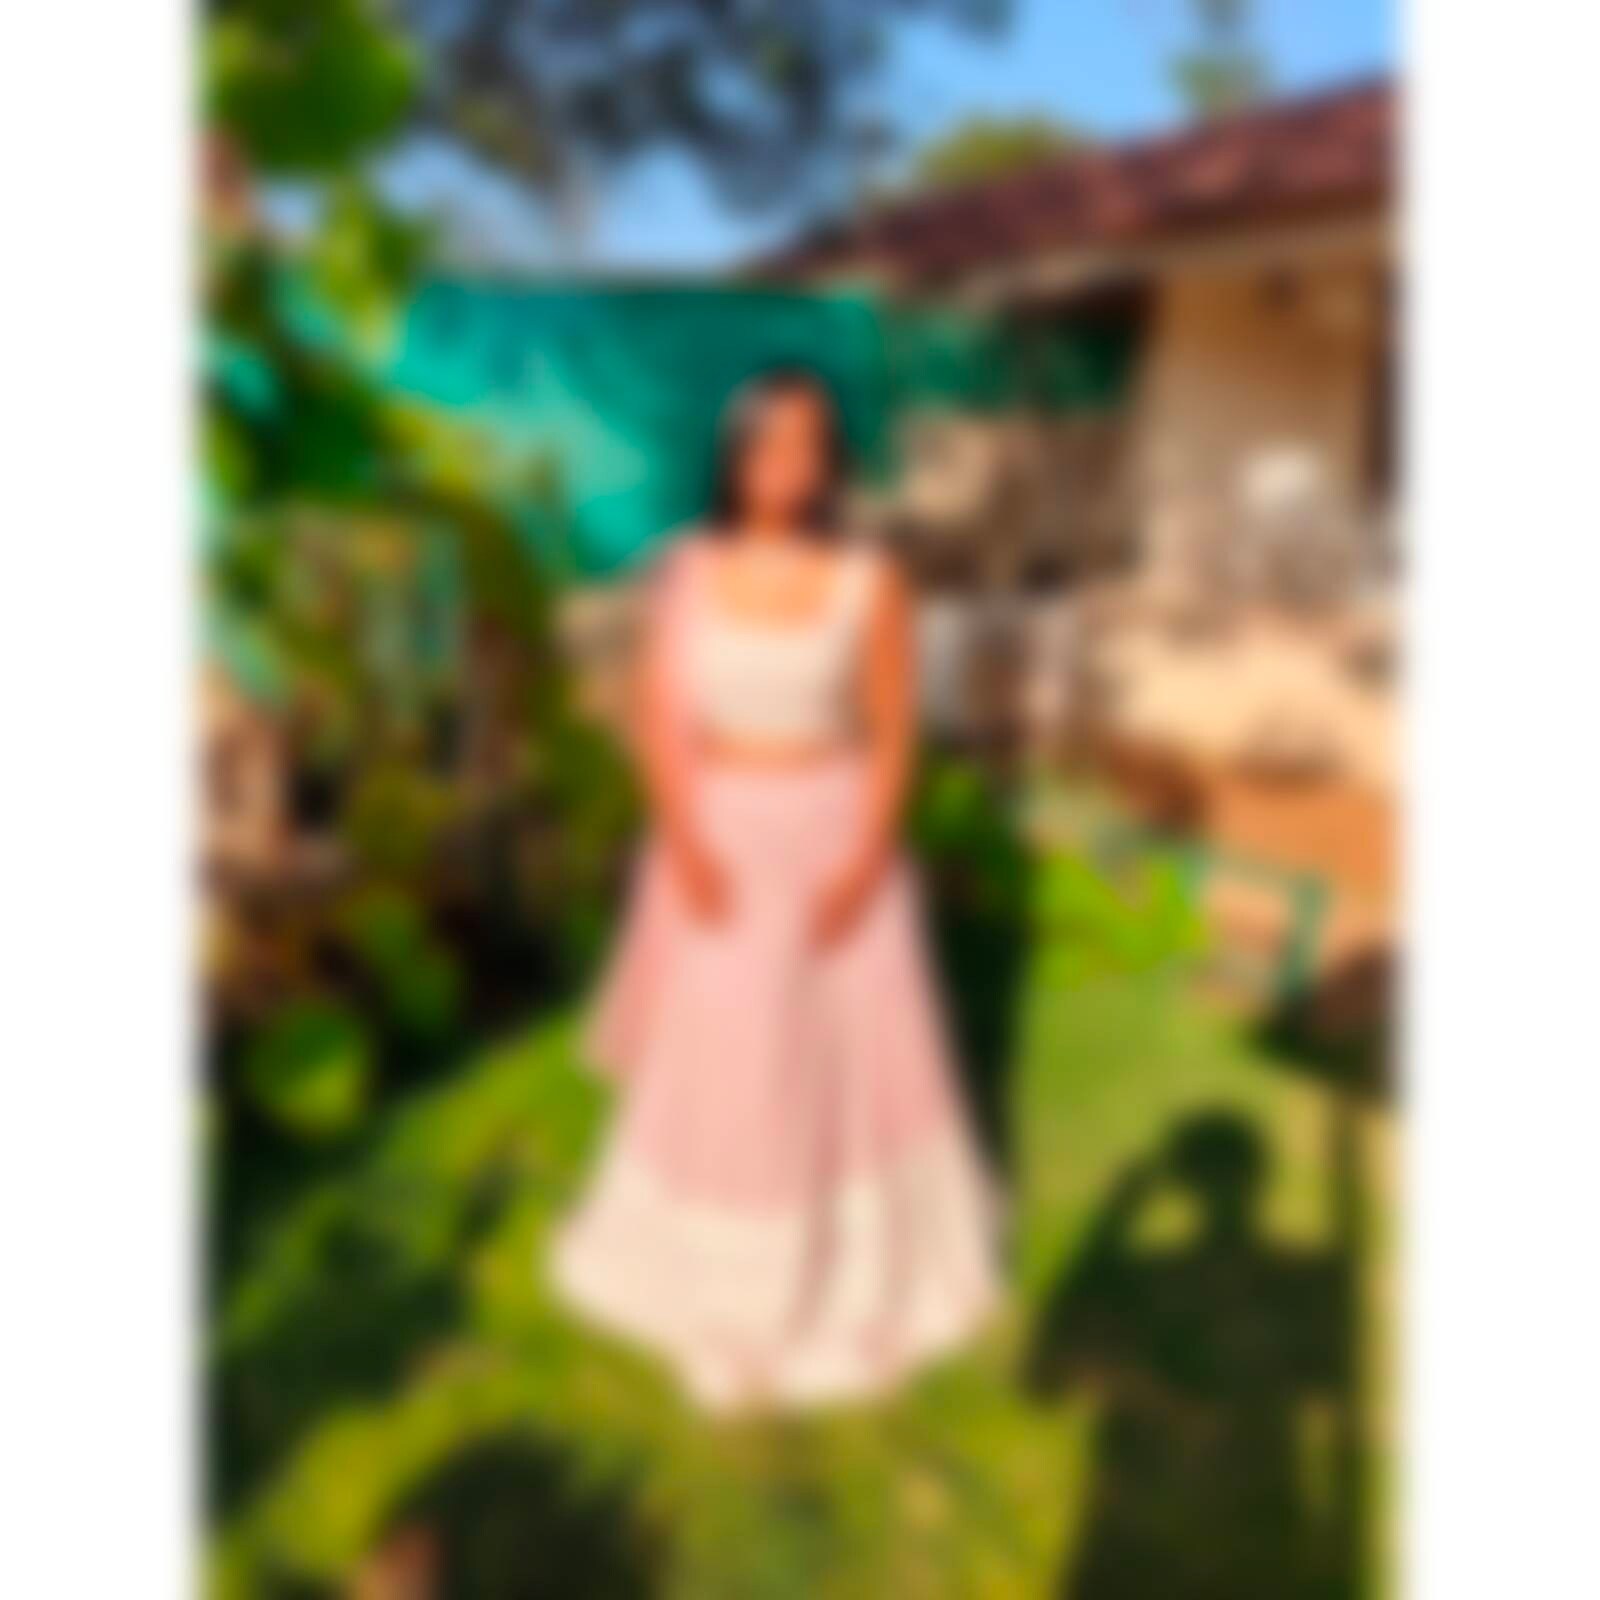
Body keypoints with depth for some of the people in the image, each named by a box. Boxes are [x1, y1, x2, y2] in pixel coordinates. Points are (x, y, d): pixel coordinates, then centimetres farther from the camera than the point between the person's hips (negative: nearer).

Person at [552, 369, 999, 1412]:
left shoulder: (871, 585, -7)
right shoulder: (690, 571, -3)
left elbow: (894, 733, -4)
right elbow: (660, 716, -3)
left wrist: (866, 861, -14)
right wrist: (685, 847, -14)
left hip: (833, 837, -1)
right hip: (719, 837, 1)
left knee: (848, 1049, 8)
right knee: (712, 1051, 7)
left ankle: (858, 1266, 29)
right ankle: (719, 1277, 27)